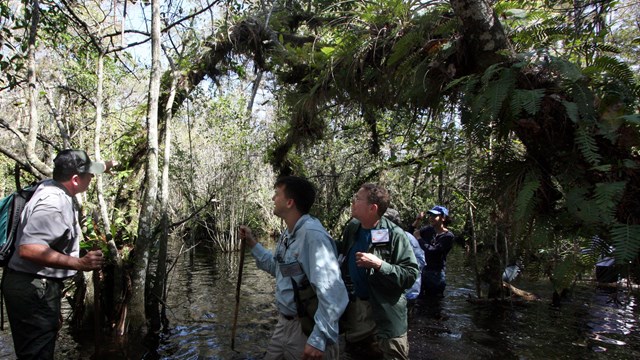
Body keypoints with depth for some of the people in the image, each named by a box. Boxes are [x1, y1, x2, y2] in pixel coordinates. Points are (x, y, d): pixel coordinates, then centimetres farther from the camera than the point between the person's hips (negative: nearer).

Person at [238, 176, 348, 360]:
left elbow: (333, 293, -29)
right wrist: (252, 244, 13)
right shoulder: (288, 232, 7)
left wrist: (318, 339, -26)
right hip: (285, 323, 9)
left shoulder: (312, 235, -25)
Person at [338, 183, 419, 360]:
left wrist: (379, 264, -29)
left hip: (386, 310, -6)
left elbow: (411, 275, -21)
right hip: (354, 304, 6)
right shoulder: (352, 228, -1)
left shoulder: (394, 234, -18)